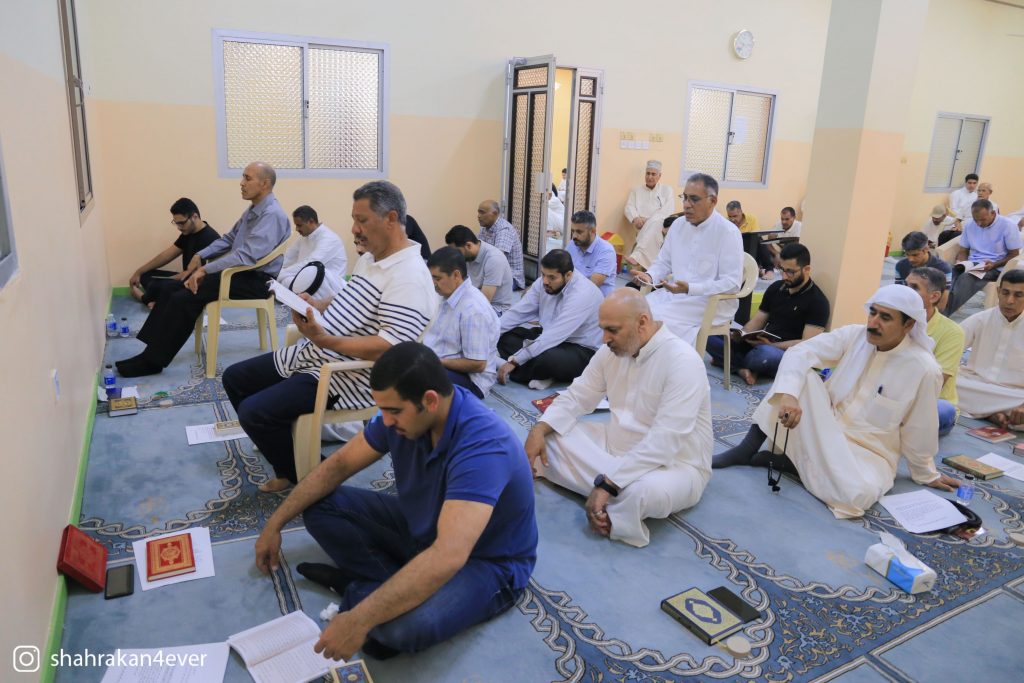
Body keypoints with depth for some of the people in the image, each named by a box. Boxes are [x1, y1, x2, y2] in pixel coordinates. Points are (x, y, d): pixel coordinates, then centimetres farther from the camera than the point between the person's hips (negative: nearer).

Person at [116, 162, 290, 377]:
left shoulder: (272, 215, -19)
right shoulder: (252, 210, 14)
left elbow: (247, 255, -28)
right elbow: (228, 239, 23)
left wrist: (204, 270, -25)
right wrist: (200, 255, 7)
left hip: (255, 280, -10)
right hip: (239, 271, 10)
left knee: (184, 299, -18)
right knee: (170, 290, 2)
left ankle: (153, 361, -8)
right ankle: (153, 349, 1)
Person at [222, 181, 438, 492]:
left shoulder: (408, 277, -22)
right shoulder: (369, 258, 11)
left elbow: (389, 348, -30)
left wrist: (325, 340, -35)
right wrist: (317, 305, 3)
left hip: (350, 377, -10)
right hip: (312, 356, 11)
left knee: (253, 411, -19)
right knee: (235, 378, 16)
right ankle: (290, 456, 23)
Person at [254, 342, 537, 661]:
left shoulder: (482, 445, -36)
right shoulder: (402, 410, -13)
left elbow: (447, 557, -44)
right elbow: (339, 464, 0)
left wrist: (360, 619, -42)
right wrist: (275, 524, -1)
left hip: (486, 561, -7)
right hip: (421, 527, 7)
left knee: (405, 626, -36)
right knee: (320, 505, -3)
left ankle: (362, 589, -7)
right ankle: (392, 585, -11)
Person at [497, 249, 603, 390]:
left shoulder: (582, 294, -28)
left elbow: (553, 337, -33)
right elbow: (517, 312, -5)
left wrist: (514, 361, -32)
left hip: (582, 351, -8)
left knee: (544, 360, -38)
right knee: (505, 336, -5)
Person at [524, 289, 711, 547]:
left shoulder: (683, 361, -25)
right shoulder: (611, 351, -2)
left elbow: (664, 442, -32)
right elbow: (575, 398, 6)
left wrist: (607, 484, -34)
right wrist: (539, 430, -13)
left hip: (674, 464, -7)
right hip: (615, 448, 7)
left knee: (642, 491, -40)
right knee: (547, 434, -3)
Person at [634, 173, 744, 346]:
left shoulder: (728, 232, -11)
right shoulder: (678, 224, 8)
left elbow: (732, 282, -16)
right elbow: (664, 262, 17)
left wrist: (690, 289, -26)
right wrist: (650, 276, -7)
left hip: (712, 301, -6)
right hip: (674, 293, 6)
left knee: (656, 319, -28)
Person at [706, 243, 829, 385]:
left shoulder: (817, 301, -6)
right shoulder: (775, 288, 12)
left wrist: (771, 345, -26)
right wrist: (742, 335, -9)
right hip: (761, 345, 6)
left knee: (764, 354, -42)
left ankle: (729, 360, -13)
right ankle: (745, 367, -25)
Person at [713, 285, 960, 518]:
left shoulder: (924, 369, -16)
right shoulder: (853, 336, -8)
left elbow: (919, 431, -4)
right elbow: (799, 353, -19)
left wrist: (926, 475, 10)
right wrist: (789, 394, -37)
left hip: (868, 451, -2)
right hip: (824, 430, 2)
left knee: (857, 494, -35)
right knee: (801, 374, -23)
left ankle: (794, 462, -9)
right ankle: (747, 449, -17)